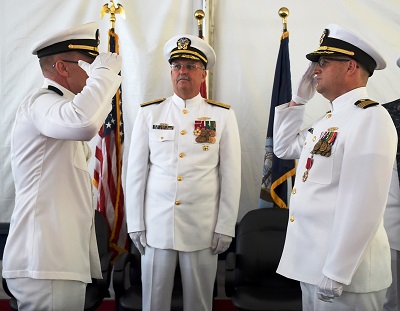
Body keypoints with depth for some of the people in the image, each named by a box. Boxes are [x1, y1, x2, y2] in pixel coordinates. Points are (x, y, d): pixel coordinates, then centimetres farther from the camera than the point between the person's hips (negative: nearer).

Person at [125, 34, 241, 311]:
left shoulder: (223, 116, 1)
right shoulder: (149, 113, 2)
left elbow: (231, 175, 1)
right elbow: (136, 172, 3)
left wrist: (225, 227, -1)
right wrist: (135, 224, 2)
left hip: (203, 228, 0)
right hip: (156, 226, 1)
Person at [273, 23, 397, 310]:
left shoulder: (370, 118, -17)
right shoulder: (330, 120, 11)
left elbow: (363, 205, -23)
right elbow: (284, 147, 22)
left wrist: (336, 274, -21)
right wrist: (299, 98, 11)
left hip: (343, 273, -8)